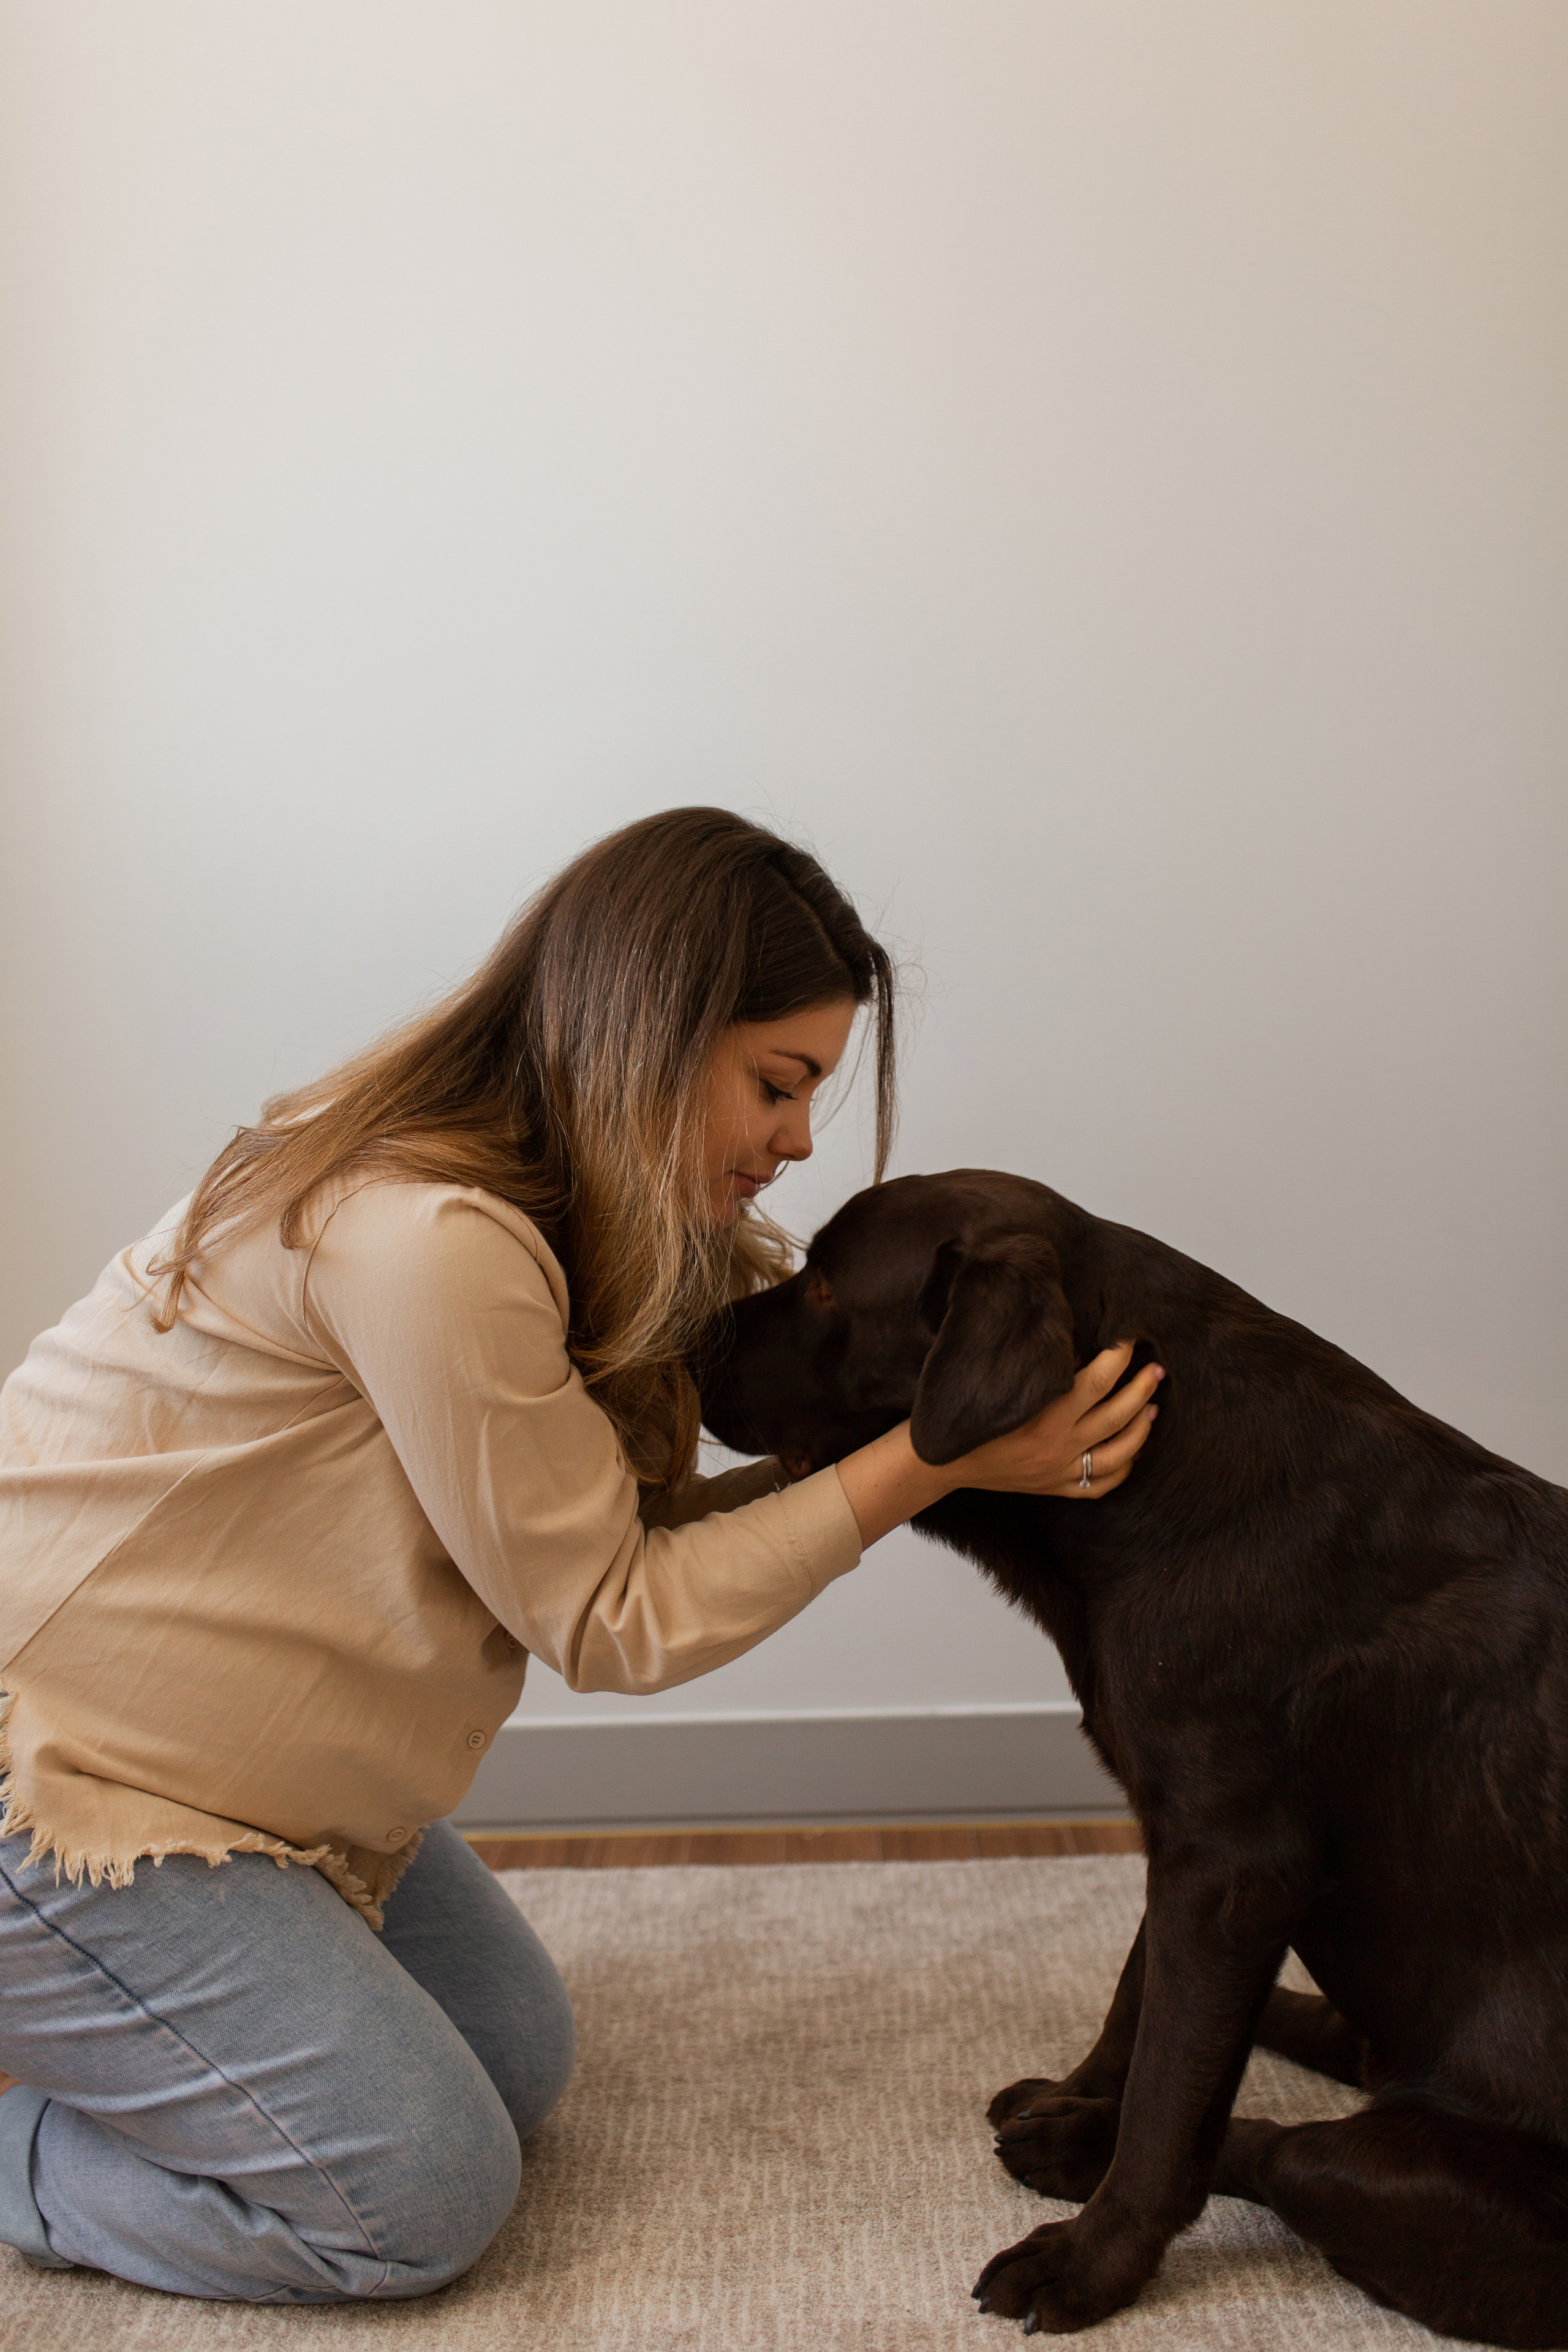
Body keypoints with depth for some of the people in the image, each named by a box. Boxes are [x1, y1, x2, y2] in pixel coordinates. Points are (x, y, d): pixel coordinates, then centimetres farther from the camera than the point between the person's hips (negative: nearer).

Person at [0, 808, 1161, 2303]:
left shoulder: (534, 1208, 2)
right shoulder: (431, 1239, -29)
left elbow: (608, 1533, 0)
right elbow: (609, 1620, -19)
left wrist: (876, 1449, -8)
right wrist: (927, 1464, -21)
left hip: (208, 1760, 10)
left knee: (518, 2063, 12)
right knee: (424, 2195, -7)